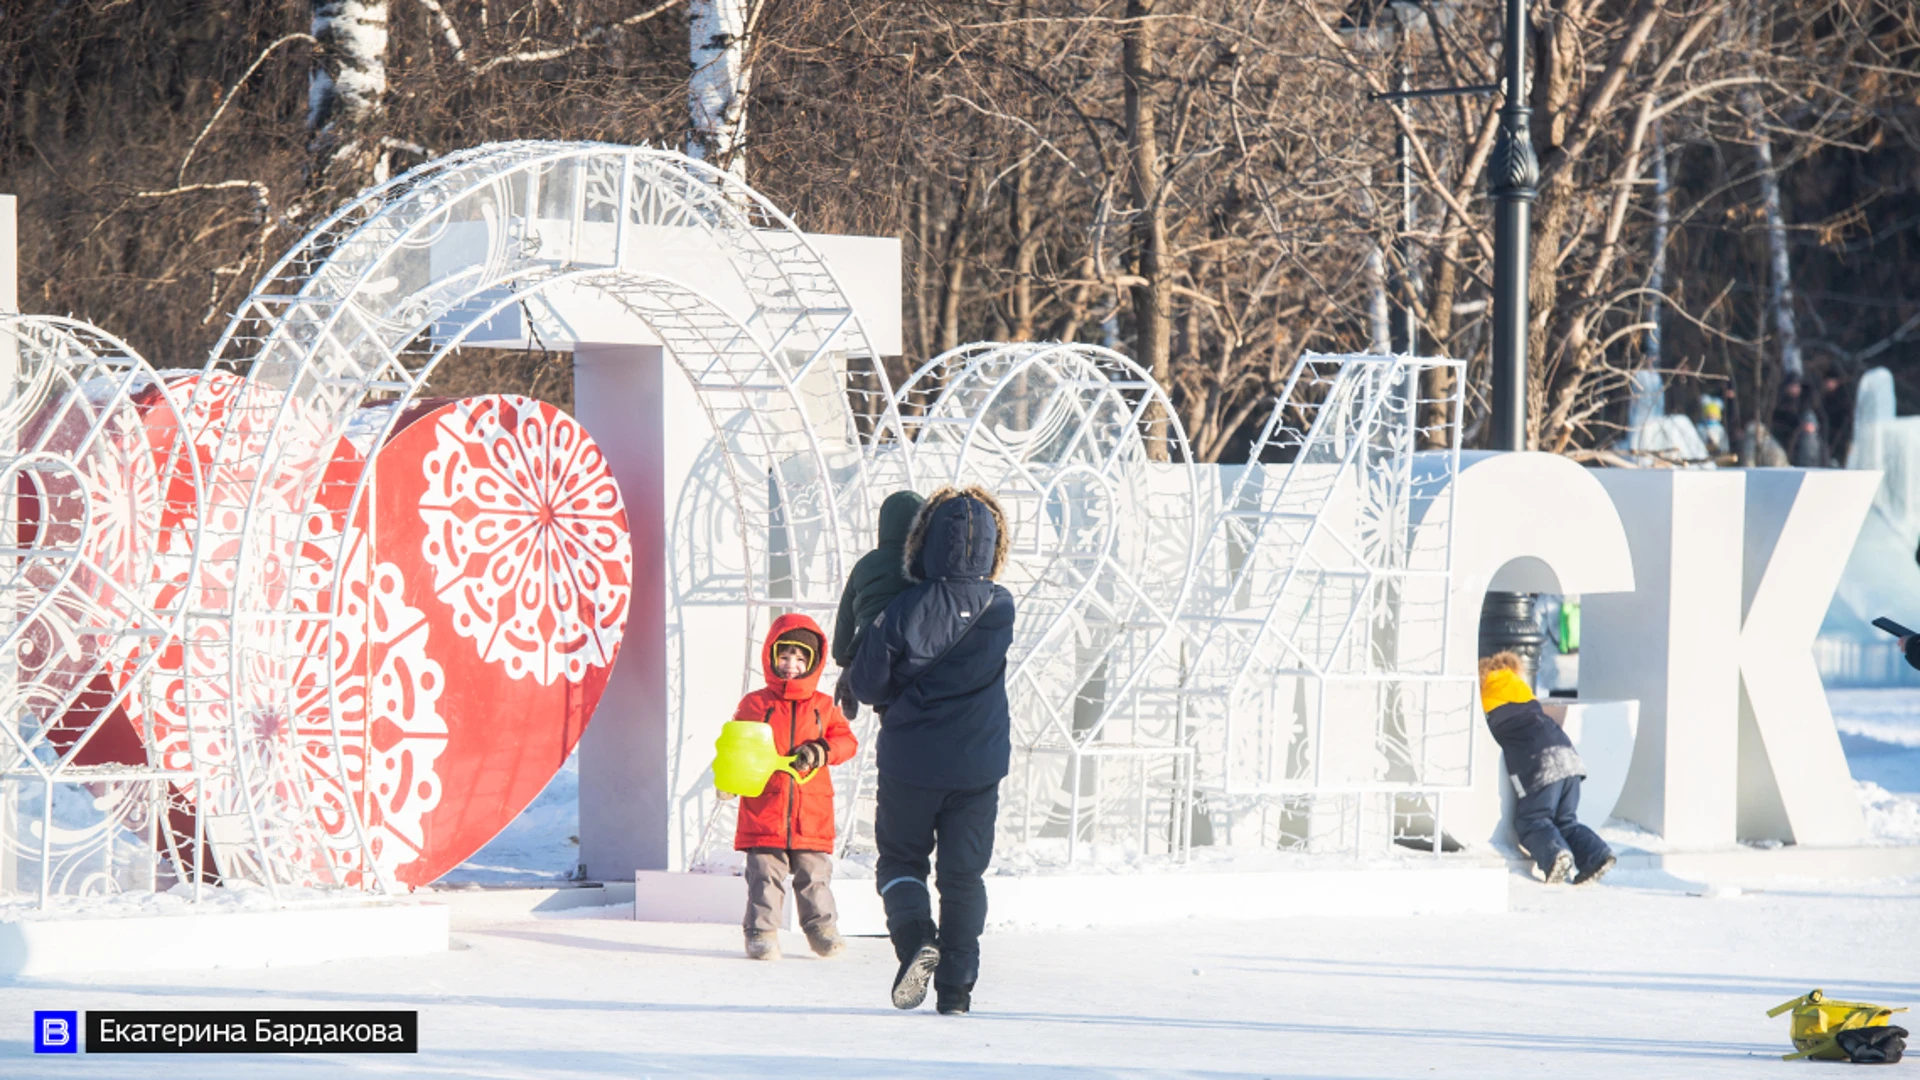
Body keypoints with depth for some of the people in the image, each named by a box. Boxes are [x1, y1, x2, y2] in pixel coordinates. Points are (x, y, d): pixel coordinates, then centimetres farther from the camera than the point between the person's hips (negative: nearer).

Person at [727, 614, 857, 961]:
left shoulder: (822, 707, 9)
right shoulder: (754, 705, 5)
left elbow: (846, 740, 7)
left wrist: (820, 751, -11)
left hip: (812, 814, 1)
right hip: (763, 812, -1)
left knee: (814, 874, 8)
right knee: (765, 874, -2)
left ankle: (822, 928, 20)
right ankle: (761, 932, 5)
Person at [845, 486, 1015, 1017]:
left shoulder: (907, 609, -14)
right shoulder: (1000, 610, -4)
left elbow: (867, 683, -8)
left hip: (910, 763, -2)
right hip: (979, 765, 2)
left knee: (900, 859, 14)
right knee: (963, 873, 11)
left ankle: (915, 939, -12)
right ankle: (956, 987, 8)